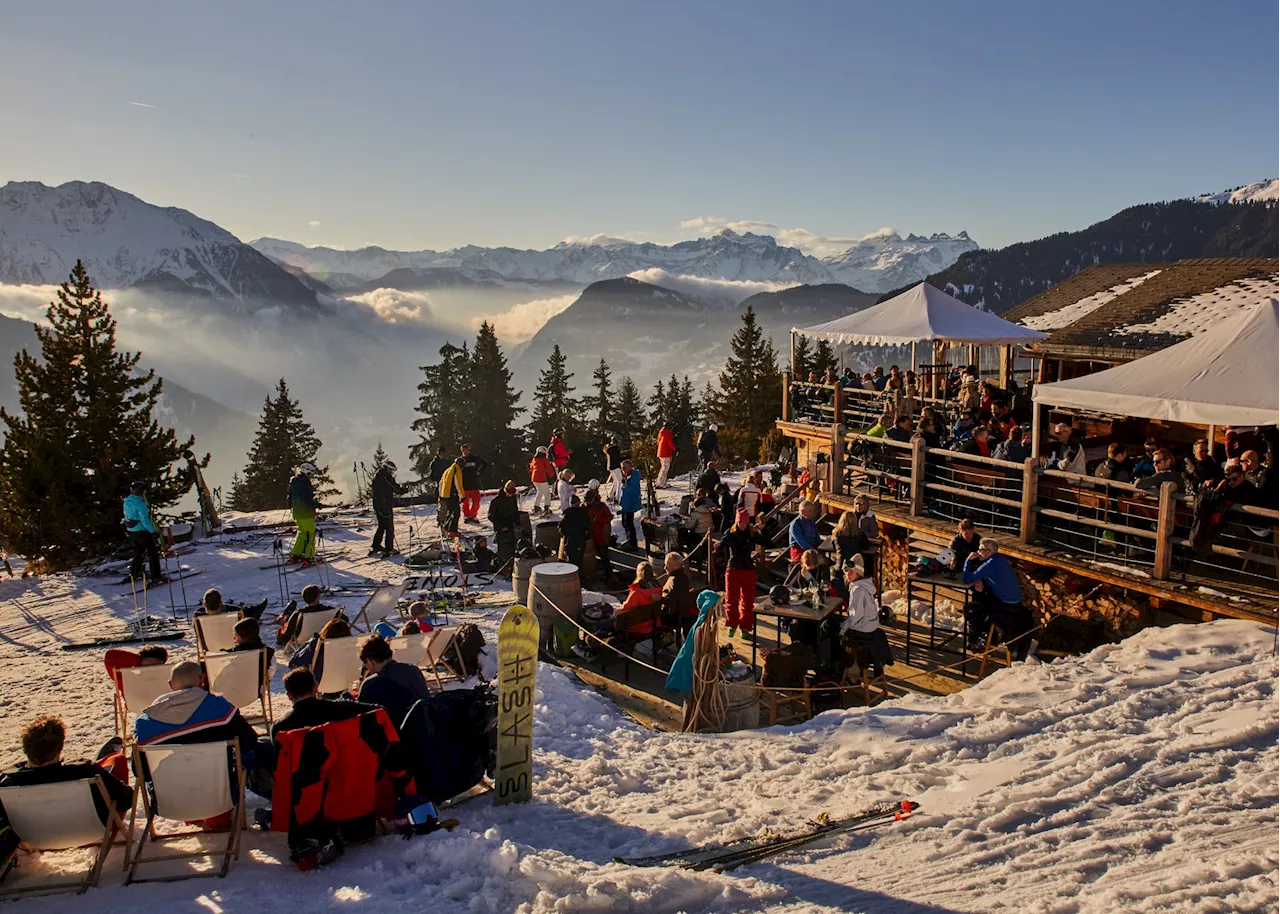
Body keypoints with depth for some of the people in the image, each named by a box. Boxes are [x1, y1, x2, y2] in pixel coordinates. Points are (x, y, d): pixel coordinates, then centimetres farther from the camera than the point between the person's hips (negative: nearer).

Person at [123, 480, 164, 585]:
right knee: (153, 553, 2)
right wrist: (153, 531, -19)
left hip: (131, 531, 9)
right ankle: (156, 577, 4)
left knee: (139, 552, 27)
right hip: (142, 532, -9)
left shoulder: (127, 502, 4)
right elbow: (145, 520, -24)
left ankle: (134, 573, 38)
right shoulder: (140, 503, -23)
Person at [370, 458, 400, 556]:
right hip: (385, 505, -9)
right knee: (389, 527, -1)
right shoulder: (386, 476, -16)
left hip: (377, 504, 9)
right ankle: (389, 549, 0)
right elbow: (396, 489, -16)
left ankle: (376, 546, 23)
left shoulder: (377, 475, 12)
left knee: (382, 526, 20)